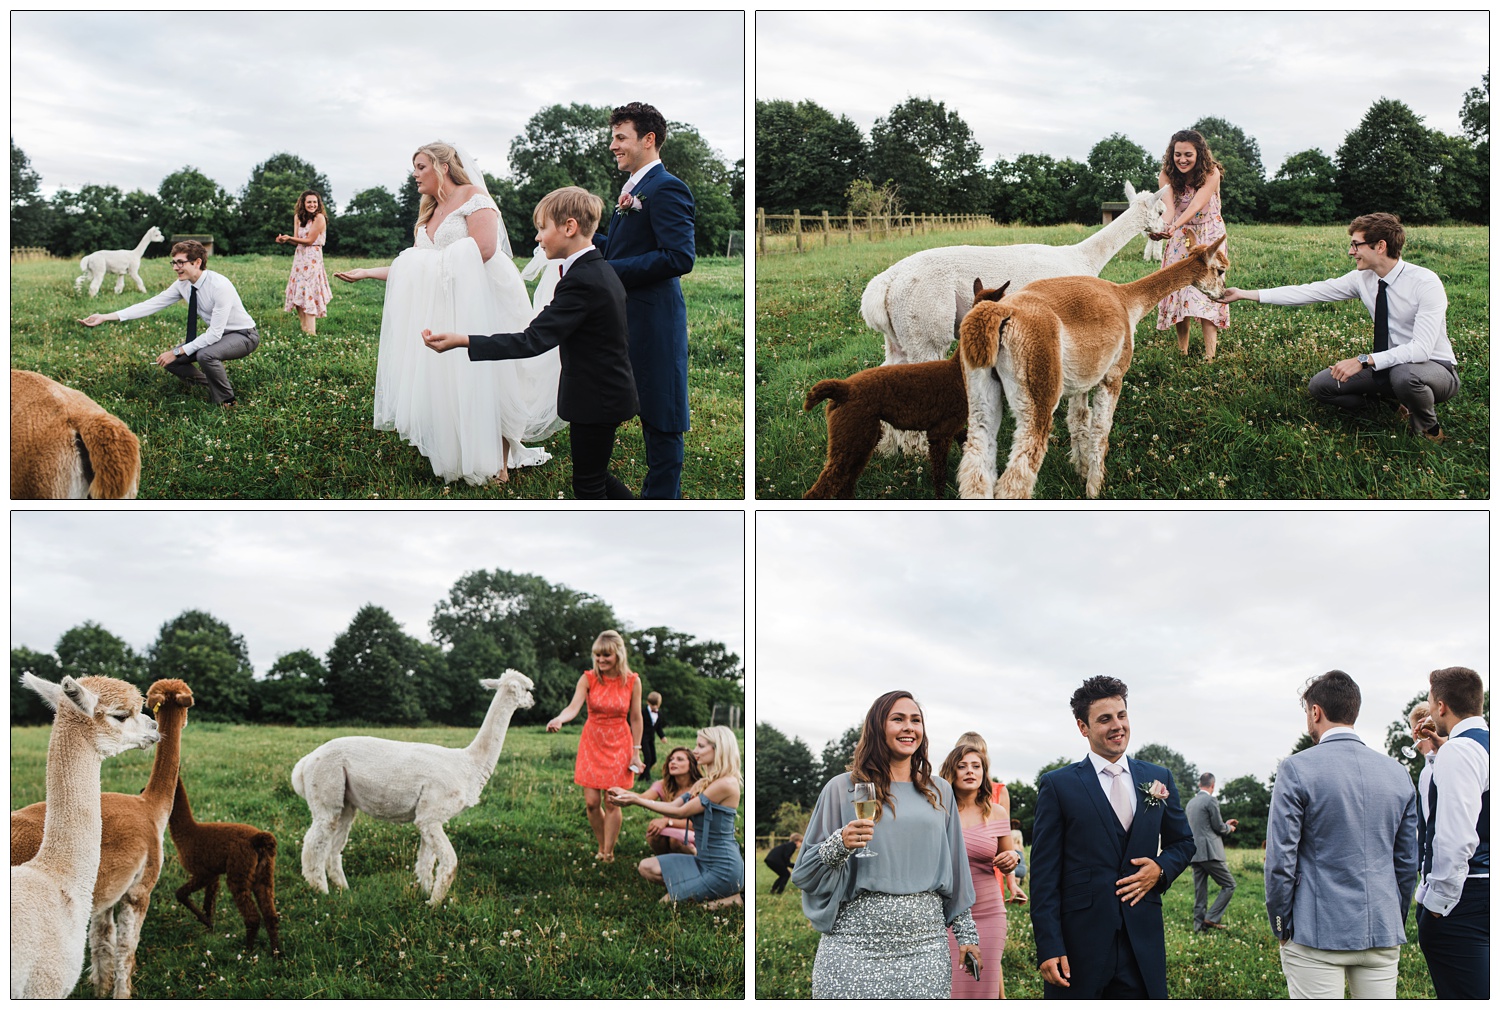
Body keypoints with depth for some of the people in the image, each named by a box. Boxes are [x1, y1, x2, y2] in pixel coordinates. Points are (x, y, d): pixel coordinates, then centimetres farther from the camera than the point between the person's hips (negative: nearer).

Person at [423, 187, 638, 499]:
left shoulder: (580, 281, -23)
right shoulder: (602, 270, 8)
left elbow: (534, 341, -28)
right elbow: (622, 338, 17)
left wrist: (461, 341, -32)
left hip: (596, 399, -10)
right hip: (613, 391, 10)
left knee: (588, 483, 2)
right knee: (594, 475, 19)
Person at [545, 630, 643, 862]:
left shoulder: (632, 681, -6)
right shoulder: (589, 679, -7)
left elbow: (635, 718, 1)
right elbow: (574, 706, -21)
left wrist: (636, 751, 0)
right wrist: (559, 719, -42)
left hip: (619, 746, -1)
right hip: (591, 744, 1)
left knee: (611, 803, -4)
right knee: (591, 802, 0)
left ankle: (608, 853, 10)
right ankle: (602, 847, 22)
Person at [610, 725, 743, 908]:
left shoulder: (726, 784, -19)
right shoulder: (703, 783, 11)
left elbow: (681, 811, -15)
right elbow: (674, 805, 6)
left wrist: (638, 801, -13)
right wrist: (629, 795, -1)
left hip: (723, 867, -9)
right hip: (704, 861, 9)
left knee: (667, 901, -5)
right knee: (647, 867, 7)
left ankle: (730, 899, 2)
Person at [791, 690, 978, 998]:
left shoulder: (940, 792, 14)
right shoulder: (843, 788, 3)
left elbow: (956, 870, 19)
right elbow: (804, 874, 3)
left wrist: (967, 934, 14)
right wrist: (839, 845, -16)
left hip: (925, 943, 3)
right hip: (856, 945, -3)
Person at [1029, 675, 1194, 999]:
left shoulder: (1158, 778, 12)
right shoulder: (1058, 786, 0)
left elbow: (1182, 841, 23)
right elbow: (1044, 873, -3)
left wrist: (1161, 869, -1)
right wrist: (1049, 947, -11)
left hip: (1143, 942, 3)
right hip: (1080, 943, -3)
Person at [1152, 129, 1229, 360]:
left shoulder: (1211, 173, -22)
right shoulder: (1167, 175, -14)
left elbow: (1196, 205, -35)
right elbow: (1167, 205, -30)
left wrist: (1174, 227, -53)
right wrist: (1161, 227, -53)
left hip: (1209, 235, -3)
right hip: (1181, 238, 3)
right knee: (1177, 287, -6)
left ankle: (1210, 354, -19)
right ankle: (1181, 350, 2)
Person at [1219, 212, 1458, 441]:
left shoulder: (1425, 283, -25)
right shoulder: (1363, 278, -5)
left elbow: (1420, 348, -33)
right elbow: (1309, 292, -3)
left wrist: (1363, 361, -38)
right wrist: (1244, 294, -5)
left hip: (1434, 367, -6)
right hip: (1390, 365, 6)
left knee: (1404, 374, -41)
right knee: (1320, 386, 0)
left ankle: (1428, 429, -9)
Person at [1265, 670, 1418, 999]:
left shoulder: (1297, 769, -7)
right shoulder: (1398, 773, 8)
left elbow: (1280, 858, -8)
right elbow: (1408, 861, 12)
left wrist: (1280, 925, 2)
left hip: (1316, 933, -4)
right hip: (1383, 933, 4)